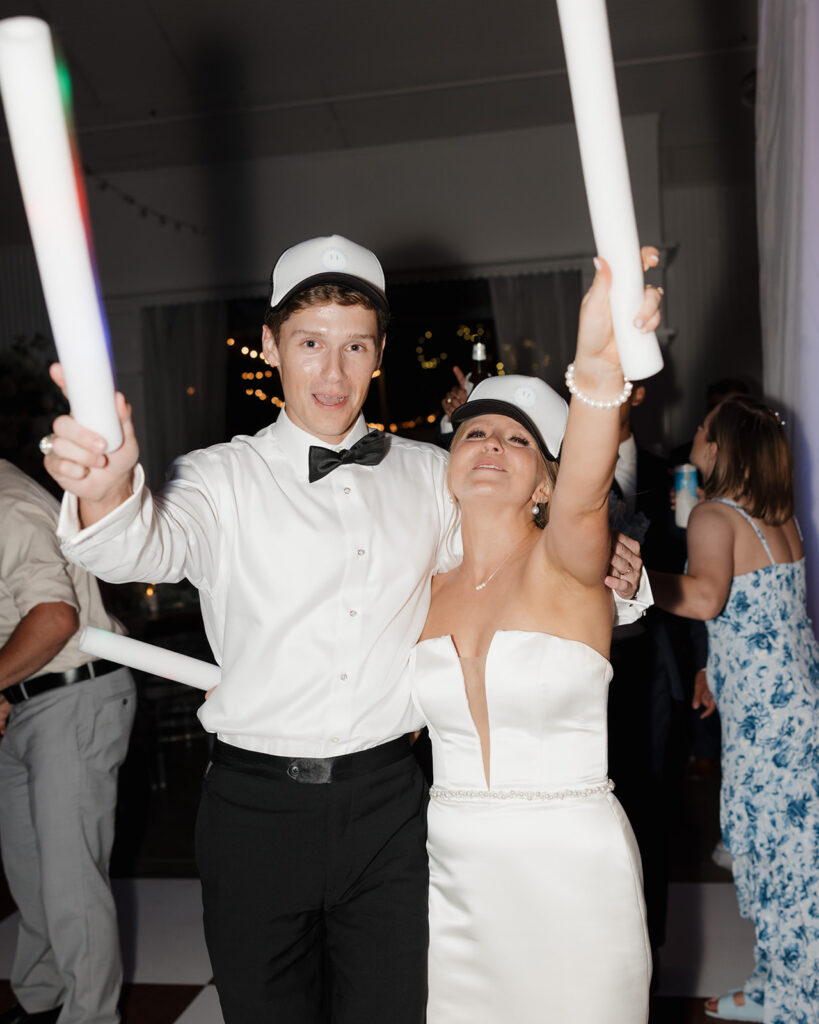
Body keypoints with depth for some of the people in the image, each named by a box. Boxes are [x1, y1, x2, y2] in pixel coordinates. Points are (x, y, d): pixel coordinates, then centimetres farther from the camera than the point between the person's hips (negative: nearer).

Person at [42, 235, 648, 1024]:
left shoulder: (429, 475, 6)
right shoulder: (225, 477, -5)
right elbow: (147, 545, -24)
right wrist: (108, 490, -48)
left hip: (387, 803, 2)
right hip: (257, 803, -1)